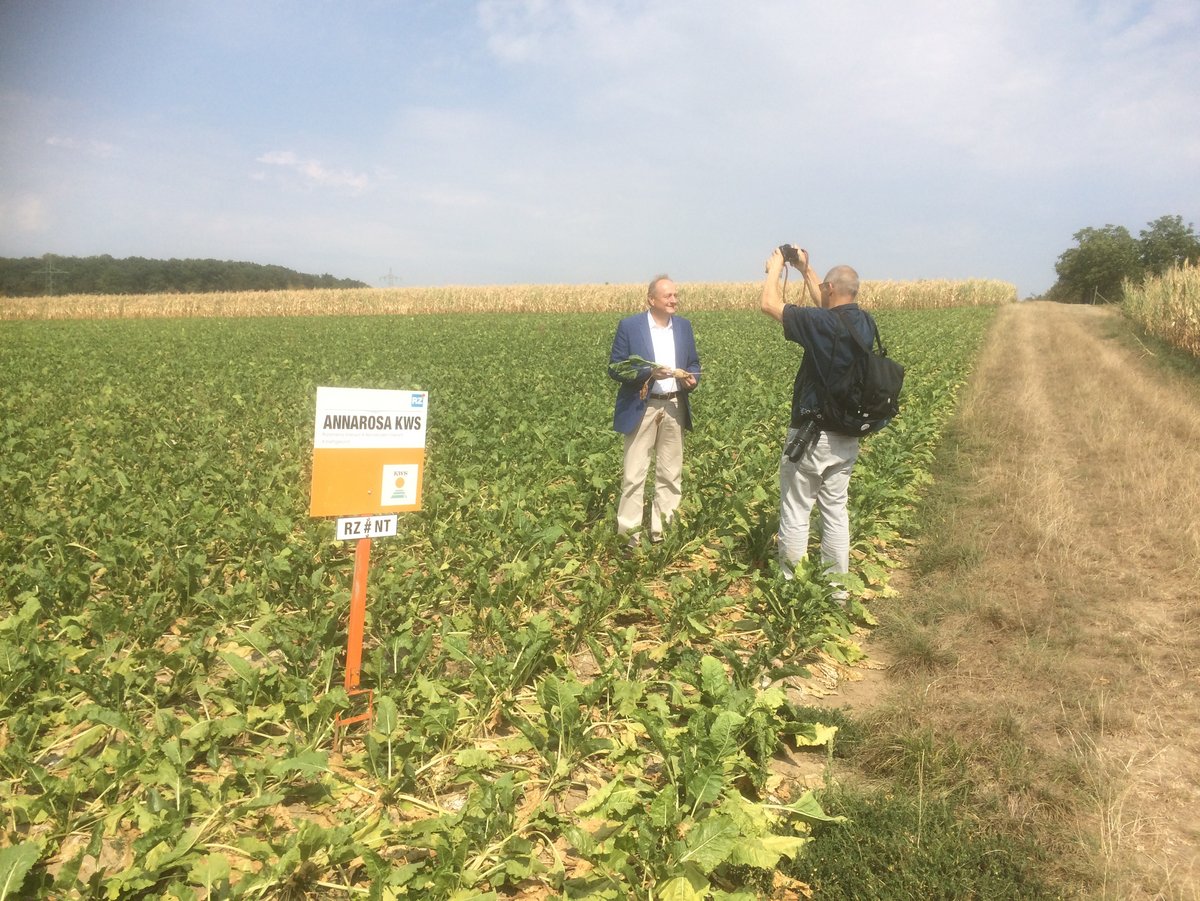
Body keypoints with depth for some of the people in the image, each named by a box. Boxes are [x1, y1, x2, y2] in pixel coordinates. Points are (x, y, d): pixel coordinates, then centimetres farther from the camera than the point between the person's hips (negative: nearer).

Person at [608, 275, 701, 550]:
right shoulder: (629, 326, -5)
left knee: (671, 474, 9)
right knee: (633, 475, -3)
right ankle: (629, 534, 4)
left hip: (674, 407, 5)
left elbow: (693, 363, 16)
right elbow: (615, 368, -7)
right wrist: (649, 373, -20)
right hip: (641, 408, -4)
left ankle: (661, 530, 18)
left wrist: (693, 379, -7)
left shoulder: (684, 325, 9)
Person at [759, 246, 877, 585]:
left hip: (812, 436, -7)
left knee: (795, 514, 2)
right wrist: (805, 268, 25)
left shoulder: (823, 324, -19)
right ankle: (837, 587, 22)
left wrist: (775, 266, 4)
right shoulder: (865, 323, 3)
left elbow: (769, 304, -13)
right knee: (836, 510, 14)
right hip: (847, 437, 8)